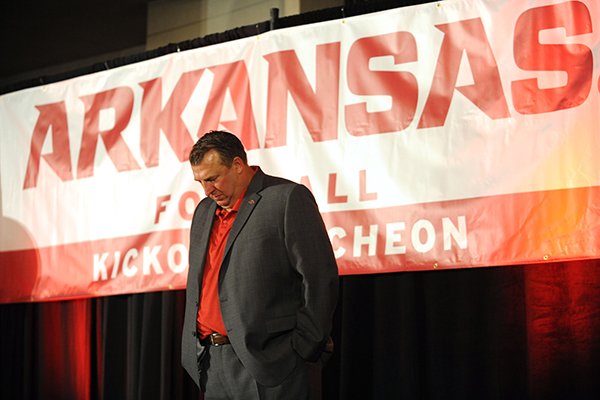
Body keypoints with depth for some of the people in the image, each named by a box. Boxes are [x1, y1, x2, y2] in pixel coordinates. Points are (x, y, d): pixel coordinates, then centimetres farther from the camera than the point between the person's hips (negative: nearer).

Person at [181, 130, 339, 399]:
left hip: (265, 363, -7)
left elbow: (320, 279, -9)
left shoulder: (287, 198, -5)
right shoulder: (204, 211, 19)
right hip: (210, 362, 7)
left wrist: (306, 350, -9)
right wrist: (195, 350, 17)